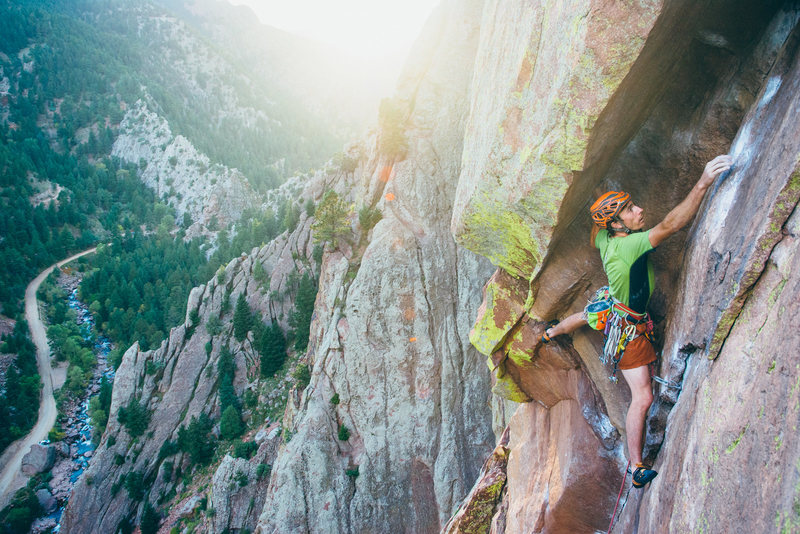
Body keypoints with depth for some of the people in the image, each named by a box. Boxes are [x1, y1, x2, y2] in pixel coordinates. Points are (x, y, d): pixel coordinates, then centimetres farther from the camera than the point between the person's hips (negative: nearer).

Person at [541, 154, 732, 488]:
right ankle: (637, 470, 2)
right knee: (642, 398, -5)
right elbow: (670, 225, -49)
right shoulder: (629, 245, -38)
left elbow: (595, 232, 13)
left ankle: (550, 333, 73)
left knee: (586, 316, 43)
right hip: (628, 327, -9)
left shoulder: (605, 237, -13)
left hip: (612, 307, 9)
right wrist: (704, 182, -52)